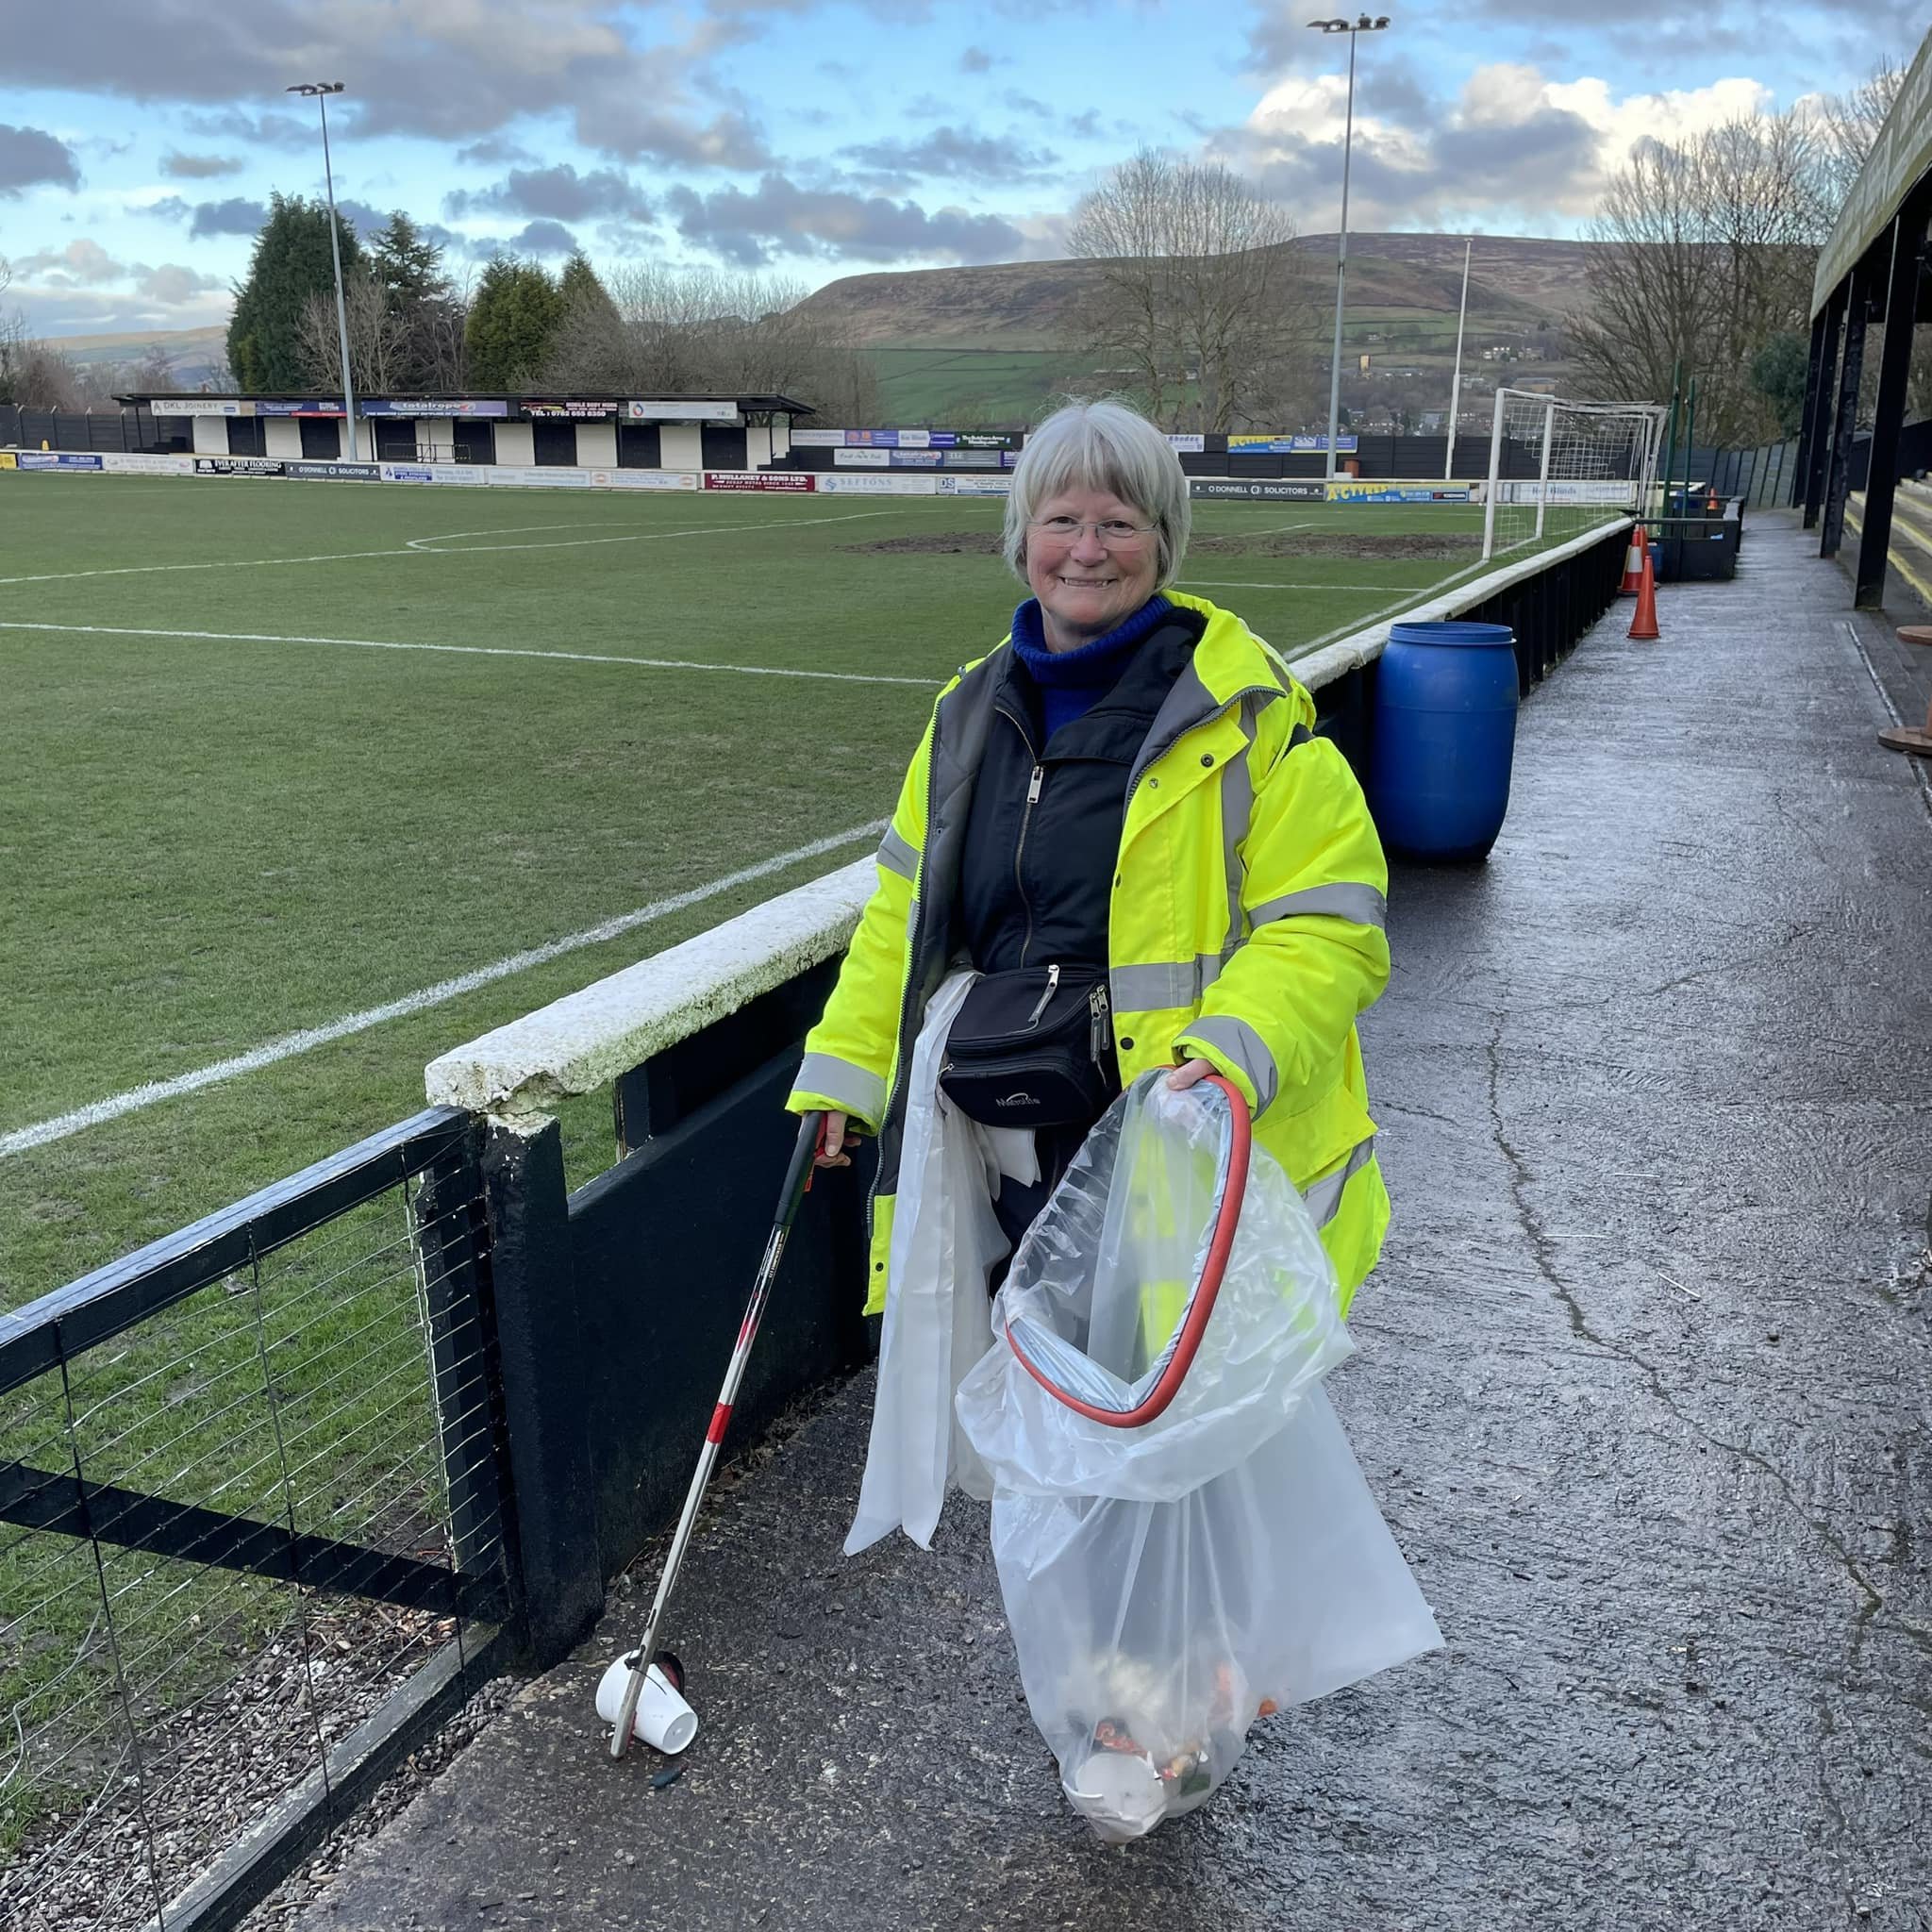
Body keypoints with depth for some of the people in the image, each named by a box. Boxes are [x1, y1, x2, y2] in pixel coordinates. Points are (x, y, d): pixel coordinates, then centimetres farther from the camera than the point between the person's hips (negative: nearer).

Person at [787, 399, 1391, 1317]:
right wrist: (845, 1069, 14)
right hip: (1008, 1151, 5)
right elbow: (907, 908, 18)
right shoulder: (974, 710, 9)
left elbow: (1326, 927, -11)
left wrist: (1238, 1052, -28)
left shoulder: (1246, 713, -9)